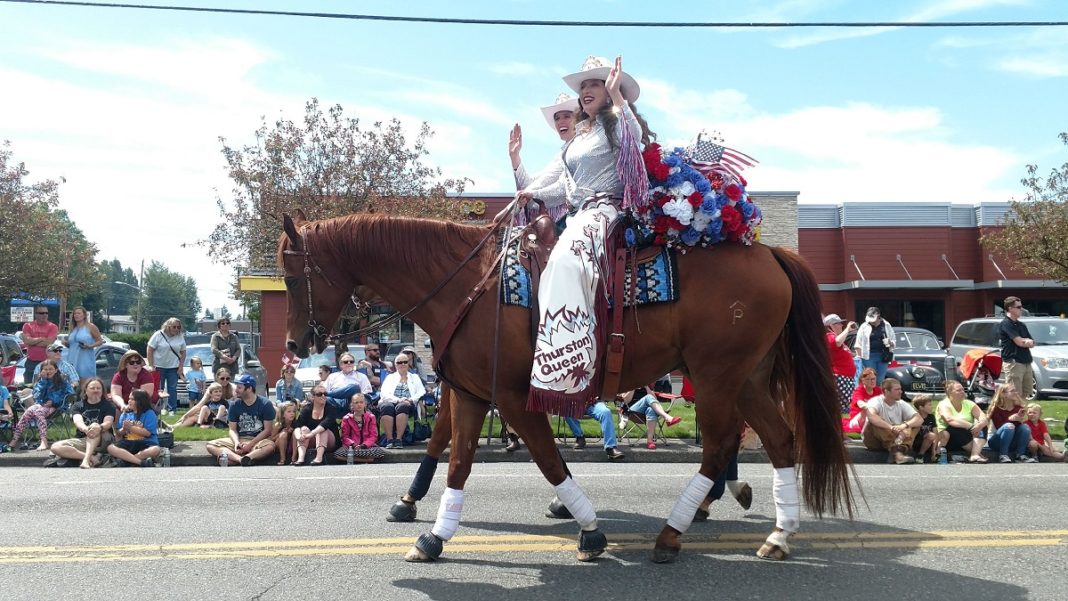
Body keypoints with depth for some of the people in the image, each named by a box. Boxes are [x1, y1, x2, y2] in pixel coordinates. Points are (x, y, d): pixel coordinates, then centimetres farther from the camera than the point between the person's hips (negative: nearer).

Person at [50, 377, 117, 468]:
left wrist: (100, 428, -39)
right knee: (55, 447, -21)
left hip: (102, 441, -3)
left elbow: (108, 422, -13)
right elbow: (78, 421, -11)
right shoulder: (78, 406, 11)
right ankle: (92, 457, -31)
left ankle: (86, 459, -48)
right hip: (80, 440, 3)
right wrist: (85, 429, -37)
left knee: (95, 426, -33)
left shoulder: (108, 405, 7)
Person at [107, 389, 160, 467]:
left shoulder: (149, 414, 1)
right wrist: (124, 429, -9)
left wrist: (131, 427, -11)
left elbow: (147, 433, -9)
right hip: (128, 443, 4)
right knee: (110, 448, -26)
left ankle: (125, 460, -26)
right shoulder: (125, 414, 15)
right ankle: (141, 462, -32)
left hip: (145, 443, -4)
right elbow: (118, 434, 13)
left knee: (156, 450, -36)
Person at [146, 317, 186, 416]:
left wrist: (181, 367, 0)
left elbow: (183, 352, 8)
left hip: (173, 367, 2)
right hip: (159, 366, -2)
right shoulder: (158, 335, -8)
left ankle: (172, 409, 7)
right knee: (159, 389, 3)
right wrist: (151, 365, -11)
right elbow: (149, 350, -7)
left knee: (172, 388, 3)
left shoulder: (180, 337, 2)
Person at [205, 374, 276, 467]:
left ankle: (233, 458, -50)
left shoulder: (265, 404, -3)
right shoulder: (234, 405, 6)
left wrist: (251, 444, -16)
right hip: (239, 439, 4)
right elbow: (232, 429, 6)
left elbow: (267, 430, -6)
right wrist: (236, 442, -16)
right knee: (211, 445, -19)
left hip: (258, 440, -4)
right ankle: (242, 459, -43)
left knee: (270, 445, -37)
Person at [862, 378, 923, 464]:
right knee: (875, 423, -32)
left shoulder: (902, 404, 3)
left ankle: (901, 449, -38)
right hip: (874, 440, -5)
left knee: (915, 425, -12)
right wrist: (891, 427, -43)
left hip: (895, 438, 5)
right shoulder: (877, 401, -13)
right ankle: (897, 452, -45)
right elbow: (871, 416, -36)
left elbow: (920, 419, -9)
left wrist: (904, 425, -28)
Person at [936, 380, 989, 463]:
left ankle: (974, 456, -31)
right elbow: (949, 419, -31)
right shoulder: (943, 405, -11)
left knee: (982, 427, -17)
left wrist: (979, 425, -32)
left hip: (967, 439, 6)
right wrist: (971, 426, -39)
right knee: (956, 428, -33)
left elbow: (983, 418, -8)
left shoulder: (968, 404, 5)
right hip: (946, 440, -6)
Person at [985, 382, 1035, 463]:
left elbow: (1023, 422, -6)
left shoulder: (1019, 407, 0)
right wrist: (1010, 419, -34)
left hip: (1012, 442, 4)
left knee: (1025, 427, -22)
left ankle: (1020, 455, -13)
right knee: (1009, 426, -33)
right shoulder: (997, 408, -13)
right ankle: (1003, 456, -28)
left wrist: (1020, 419, -28)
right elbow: (999, 426, -20)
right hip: (996, 441, -4)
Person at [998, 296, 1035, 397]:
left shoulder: (1022, 325, 18)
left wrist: (1027, 341, -10)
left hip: (1026, 363, 8)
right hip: (1013, 363, -8)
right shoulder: (1005, 324, -9)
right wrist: (1028, 342, 5)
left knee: (1026, 395, 11)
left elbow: (1032, 344, 13)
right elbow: (1019, 342, -16)